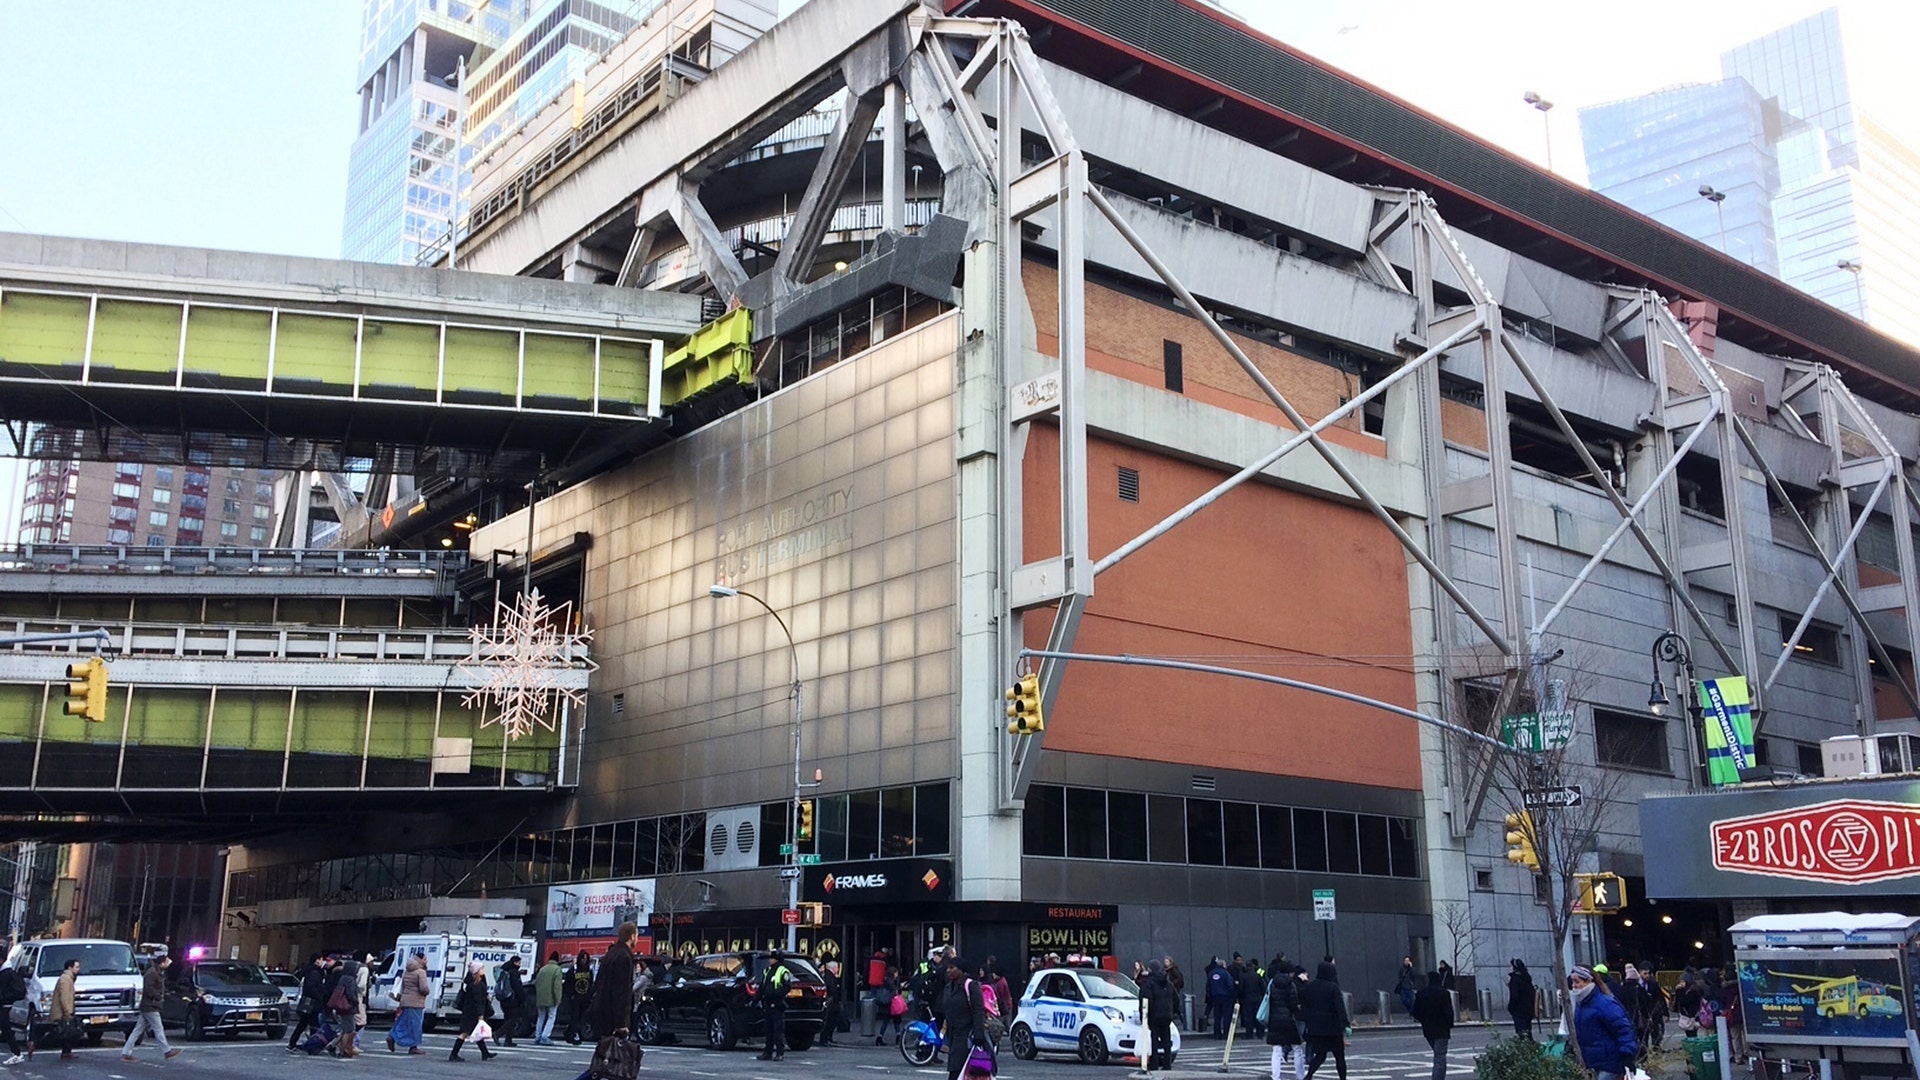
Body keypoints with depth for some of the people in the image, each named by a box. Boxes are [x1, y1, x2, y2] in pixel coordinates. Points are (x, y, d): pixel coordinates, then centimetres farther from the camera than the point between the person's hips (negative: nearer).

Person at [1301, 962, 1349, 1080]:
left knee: (1320, 1054, 10)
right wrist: (1346, 1022, -18)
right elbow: (1340, 1007, -18)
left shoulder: (1309, 987, 4)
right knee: (1339, 1055, 11)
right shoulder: (1333, 987, -12)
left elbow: (1304, 1006, 8)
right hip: (1332, 1027, -5)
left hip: (1314, 1027, 5)